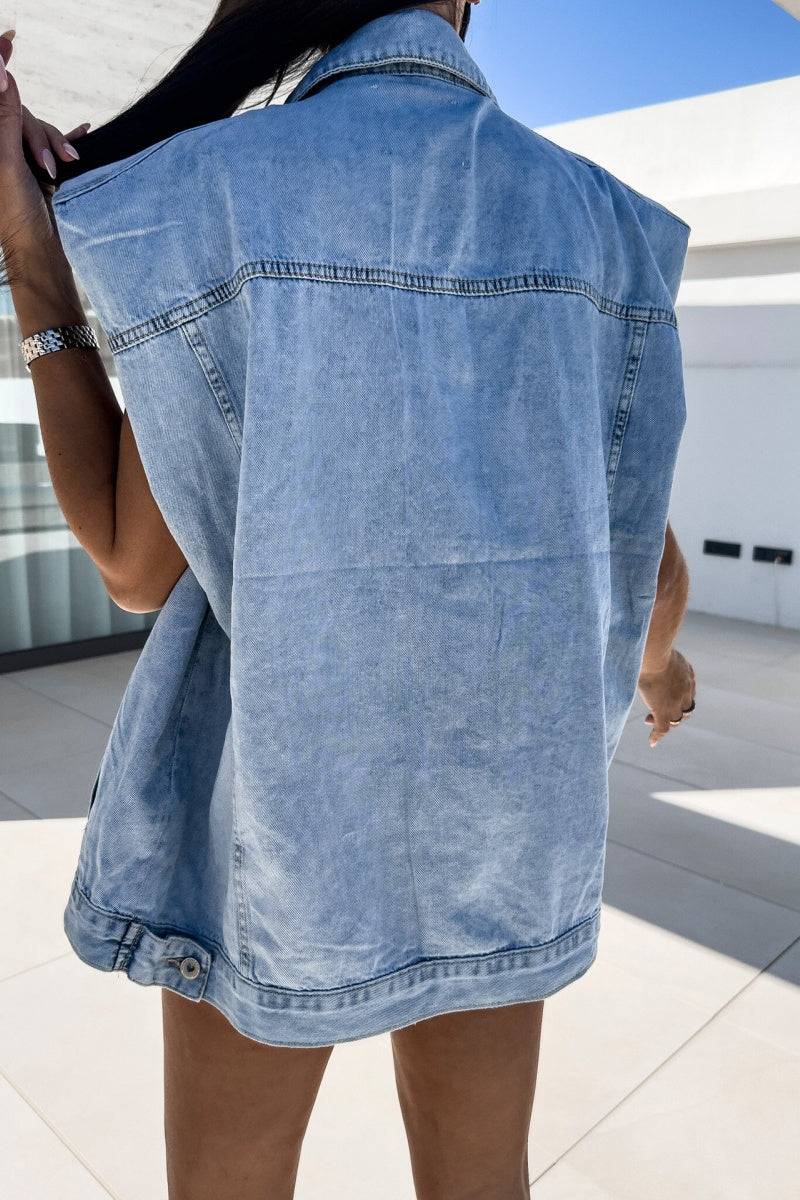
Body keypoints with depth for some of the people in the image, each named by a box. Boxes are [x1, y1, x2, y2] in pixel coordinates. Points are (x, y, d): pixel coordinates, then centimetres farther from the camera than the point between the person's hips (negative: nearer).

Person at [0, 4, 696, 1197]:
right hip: (487, 784, 4)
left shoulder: (207, 193, -12)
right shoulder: (597, 225, -2)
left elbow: (135, 565, -9)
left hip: (282, 786, -2)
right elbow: (646, 554, 3)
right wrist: (659, 659, 27)